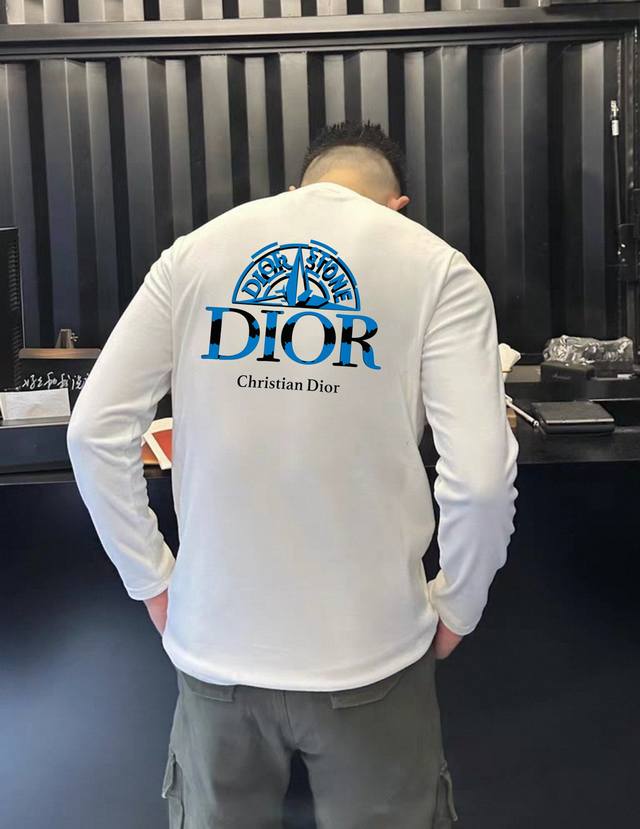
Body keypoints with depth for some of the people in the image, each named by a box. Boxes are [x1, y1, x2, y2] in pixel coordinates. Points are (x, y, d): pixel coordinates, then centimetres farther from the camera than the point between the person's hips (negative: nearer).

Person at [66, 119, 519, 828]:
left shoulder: (196, 251, 2)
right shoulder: (435, 267, -4)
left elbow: (94, 431, -2)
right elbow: (481, 476, -15)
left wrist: (154, 582, 7)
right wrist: (455, 608, 1)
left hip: (215, 644, 2)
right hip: (368, 655, -2)